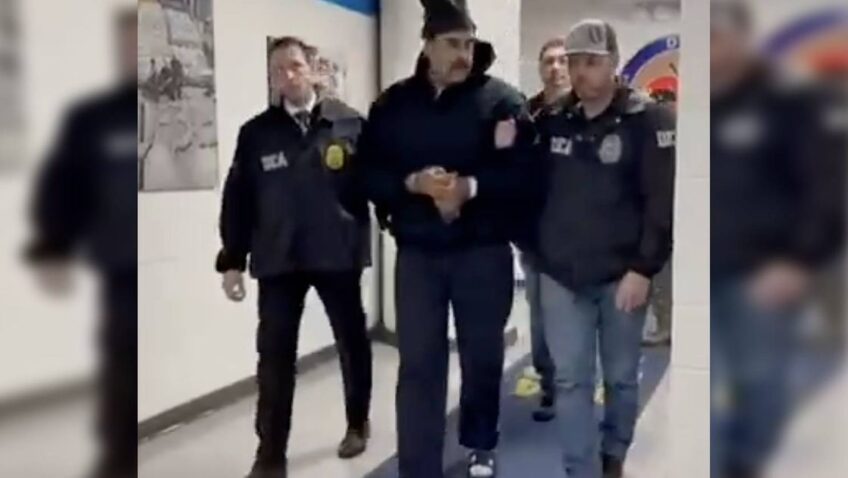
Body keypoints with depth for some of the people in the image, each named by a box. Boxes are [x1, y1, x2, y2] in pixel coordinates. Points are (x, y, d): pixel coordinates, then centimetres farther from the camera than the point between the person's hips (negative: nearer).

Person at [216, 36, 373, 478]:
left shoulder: (349, 124, 0)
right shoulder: (256, 132, 4)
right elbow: (238, 198, 4)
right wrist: (232, 260, 1)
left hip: (337, 254, 0)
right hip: (277, 259, 1)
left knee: (352, 342, 15)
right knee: (275, 356, 2)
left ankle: (358, 423, 38)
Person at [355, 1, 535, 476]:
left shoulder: (502, 99, -3)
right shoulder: (394, 103, 5)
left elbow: (523, 170, -10)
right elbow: (369, 173, 1)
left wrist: (472, 186, -23)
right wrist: (412, 182, -16)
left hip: (484, 251, -1)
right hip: (417, 253, 1)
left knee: (483, 356, 14)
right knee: (419, 365, 2)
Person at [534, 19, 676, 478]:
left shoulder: (648, 120, -6)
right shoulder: (552, 121, 5)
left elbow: (662, 200, -11)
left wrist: (644, 268, -15)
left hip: (622, 274, -2)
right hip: (560, 274, 3)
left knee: (621, 376, 13)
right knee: (571, 380, 4)